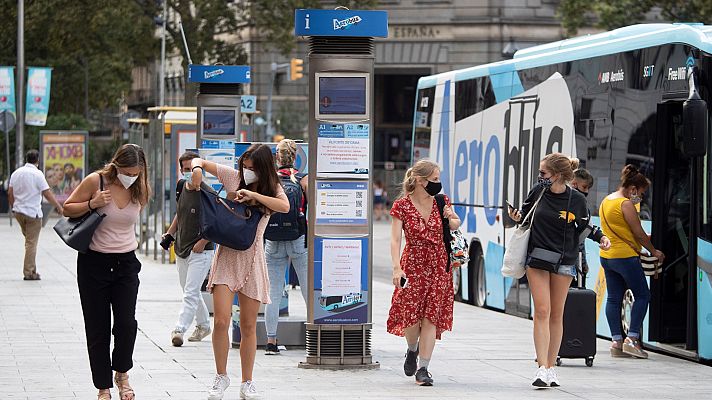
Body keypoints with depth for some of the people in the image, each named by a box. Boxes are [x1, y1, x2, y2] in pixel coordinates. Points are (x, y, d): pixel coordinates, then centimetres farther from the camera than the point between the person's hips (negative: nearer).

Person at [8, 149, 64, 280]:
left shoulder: (16, 173, 6)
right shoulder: (37, 174, -12)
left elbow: (10, 193, 10)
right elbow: (47, 194, -14)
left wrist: (13, 207, 24)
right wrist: (59, 207, -3)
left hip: (18, 212, 6)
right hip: (33, 213, -6)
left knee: (28, 238, 20)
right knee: (31, 242, -1)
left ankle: (30, 269, 19)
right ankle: (29, 272, -1)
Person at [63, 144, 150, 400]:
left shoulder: (140, 190, -1)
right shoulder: (96, 181, -12)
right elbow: (68, 208, -3)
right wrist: (92, 204, -18)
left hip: (125, 263, 2)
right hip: (94, 262, -2)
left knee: (126, 322, -8)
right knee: (97, 328, 1)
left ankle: (122, 374, 18)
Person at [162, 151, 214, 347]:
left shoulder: (207, 194, -16)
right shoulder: (181, 187, 5)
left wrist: (202, 242, -16)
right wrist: (169, 233, 16)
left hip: (201, 251, -8)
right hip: (181, 249, 8)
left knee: (191, 293, -12)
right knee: (190, 292, 18)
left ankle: (179, 329, -16)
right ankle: (203, 325, 34)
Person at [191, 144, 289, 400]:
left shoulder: (272, 188, 3)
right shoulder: (234, 176, 4)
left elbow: (285, 207, -19)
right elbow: (199, 162, 11)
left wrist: (254, 195, -21)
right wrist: (197, 168, -11)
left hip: (251, 257, 0)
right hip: (227, 254, 0)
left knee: (248, 326, 6)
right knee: (221, 321, -11)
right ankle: (221, 377, 7)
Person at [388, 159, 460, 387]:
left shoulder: (441, 202, 6)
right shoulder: (402, 206, -6)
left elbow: (455, 226, 22)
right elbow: (395, 240, -12)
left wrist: (451, 218, -3)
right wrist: (397, 268, -25)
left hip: (439, 265, 3)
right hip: (413, 265, -3)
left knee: (431, 317, -3)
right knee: (411, 315, -4)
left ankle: (423, 368, 0)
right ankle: (412, 350, 29)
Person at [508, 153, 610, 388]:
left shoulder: (576, 200, -6)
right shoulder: (538, 192, -2)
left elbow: (584, 226, 9)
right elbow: (525, 212, 15)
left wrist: (601, 238, -8)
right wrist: (517, 217, -7)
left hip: (564, 261, 0)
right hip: (537, 258, 0)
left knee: (556, 314, 6)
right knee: (542, 311, -8)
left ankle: (550, 367, 15)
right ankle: (542, 369, -13)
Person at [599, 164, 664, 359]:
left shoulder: (606, 201, 14)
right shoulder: (626, 204, -13)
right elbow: (639, 233, -10)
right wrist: (653, 251, 2)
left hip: (606, 256, 9)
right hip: (625, 256, -9)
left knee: (614, 298, 7)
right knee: (642, 295, -1)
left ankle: (616, 341, 4)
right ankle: (632, 338, -9)